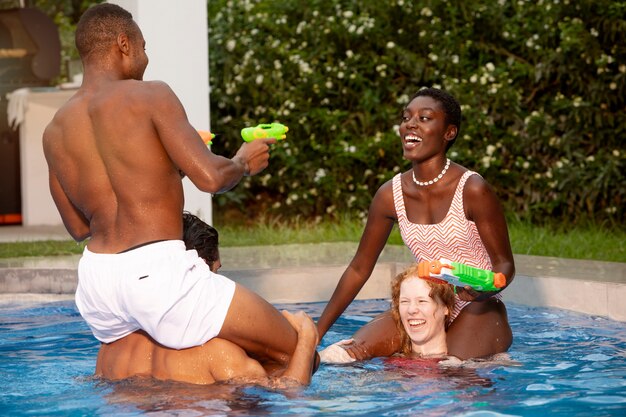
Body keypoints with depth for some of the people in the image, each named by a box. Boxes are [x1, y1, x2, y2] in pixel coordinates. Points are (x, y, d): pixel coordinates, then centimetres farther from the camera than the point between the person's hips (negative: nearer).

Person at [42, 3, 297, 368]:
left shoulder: (55, 132, 11)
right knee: (295, 352, 0)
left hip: (96, 279, 7)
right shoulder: (150, 96, -6)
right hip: (156, 270, -7)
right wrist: (243, 163, 8)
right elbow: (210, 177, -15)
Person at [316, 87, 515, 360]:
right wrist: (316, 333, 7)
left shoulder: (472, 190, -16)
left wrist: (483, 289, -33)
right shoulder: (390, 194, -2)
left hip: (478, 311, -3)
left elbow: (505, 264, -8)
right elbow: (359, 269, 8)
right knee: (356, 350, -19)